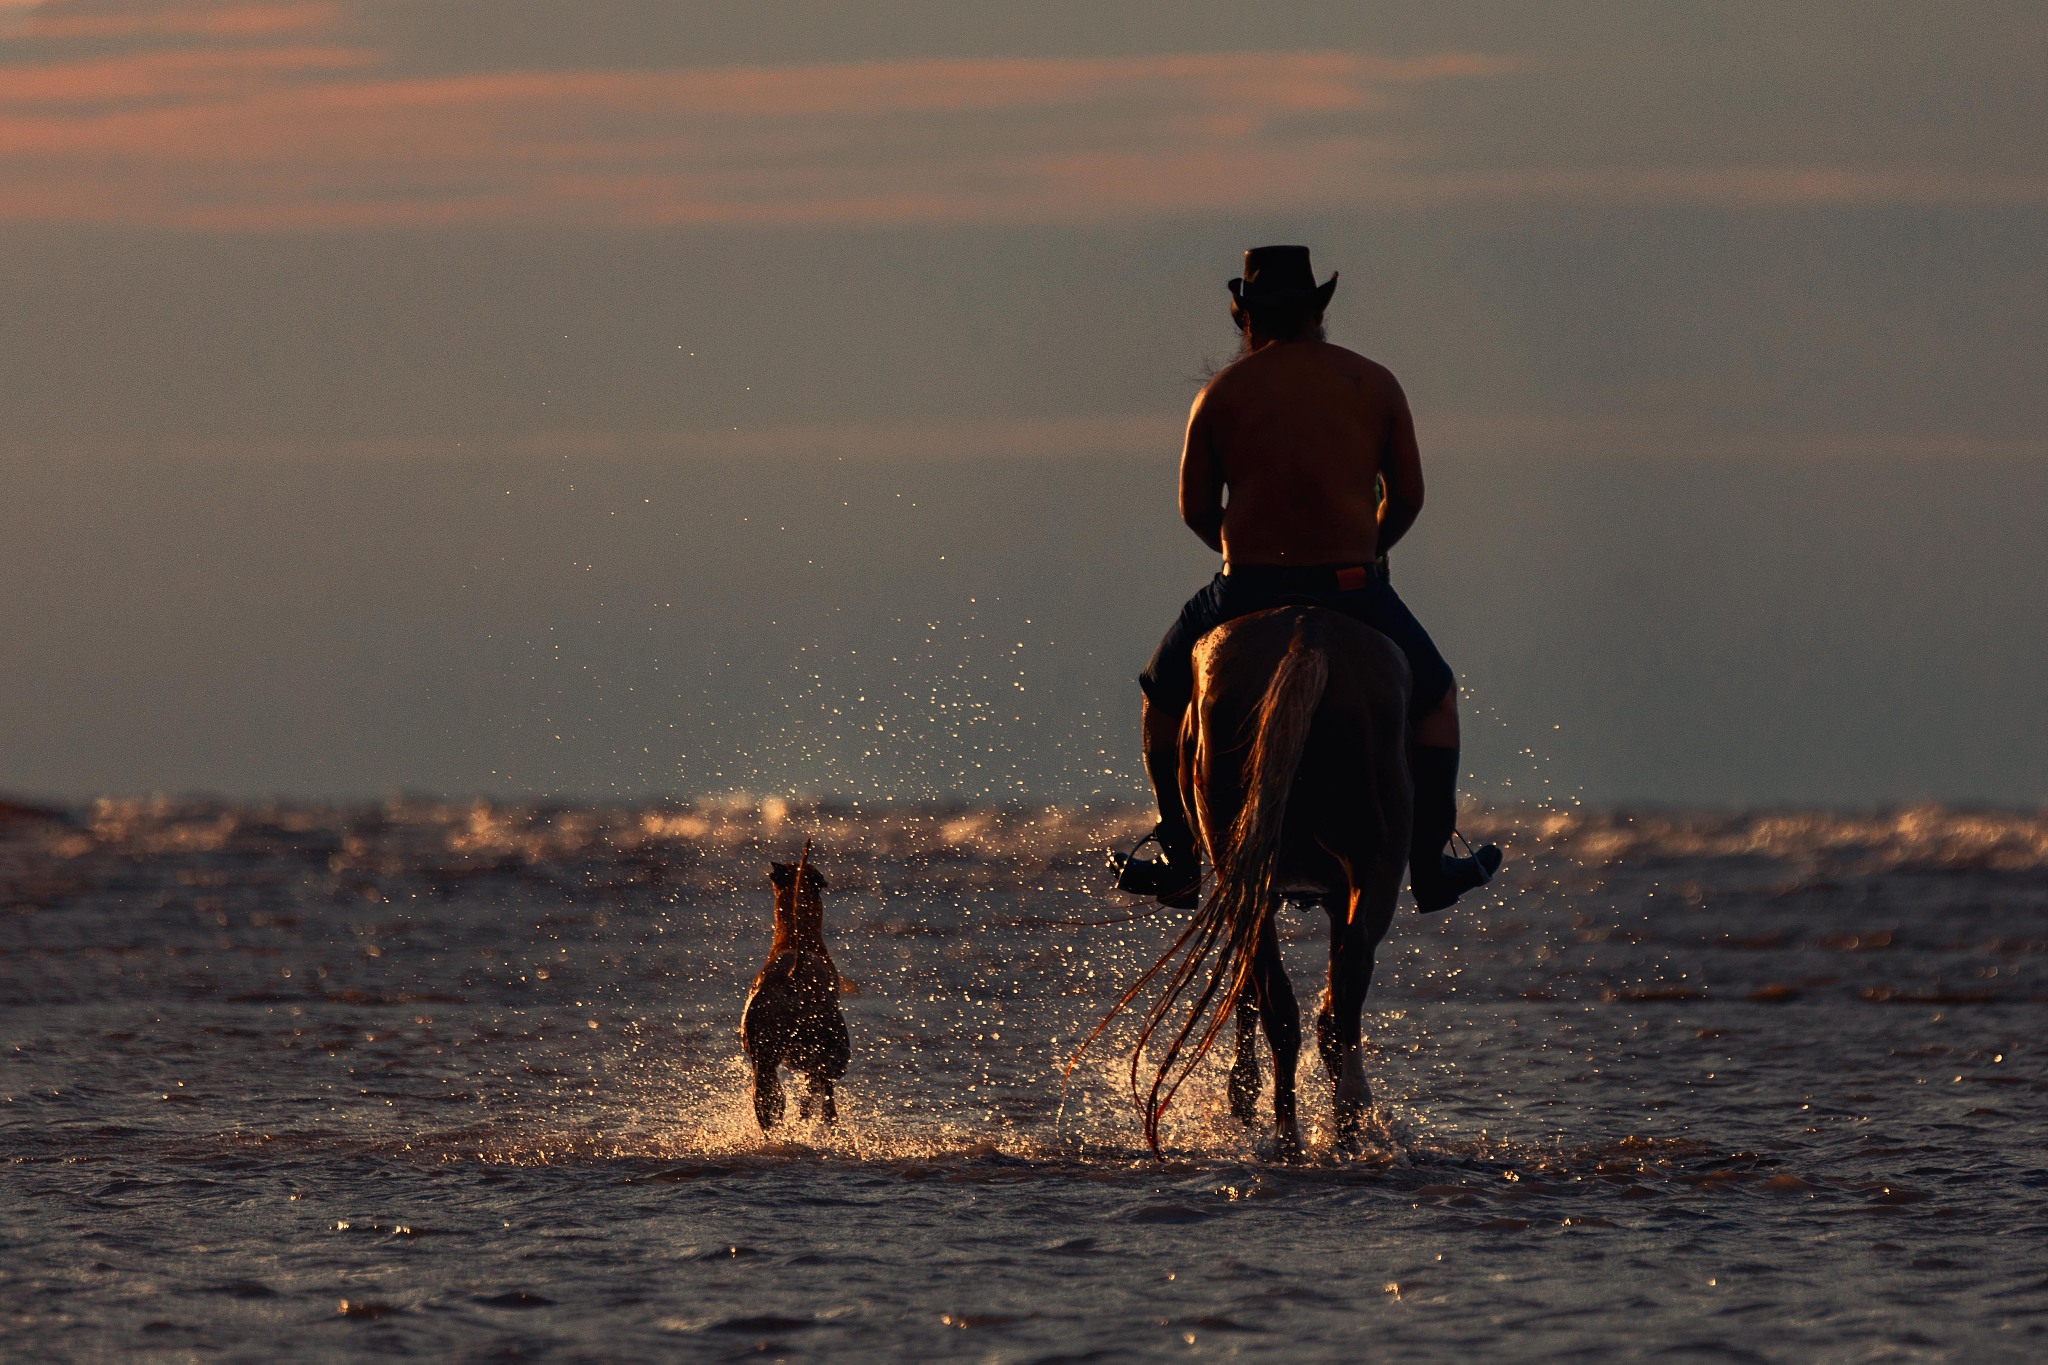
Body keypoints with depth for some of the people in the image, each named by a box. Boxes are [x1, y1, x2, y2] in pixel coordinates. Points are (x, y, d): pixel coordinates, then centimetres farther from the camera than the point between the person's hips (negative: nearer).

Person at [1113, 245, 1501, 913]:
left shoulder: (1220, 393, 3)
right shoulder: (1374, 384, 6)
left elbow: (1195, 508, 6)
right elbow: (1408, 496, 10)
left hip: (1246, 584, -1)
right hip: (1353, 583, 1)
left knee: (1164, 695, 24)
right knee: (1433, 694, 24)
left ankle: (1179, 863, 20)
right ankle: (1430, 864, 23)